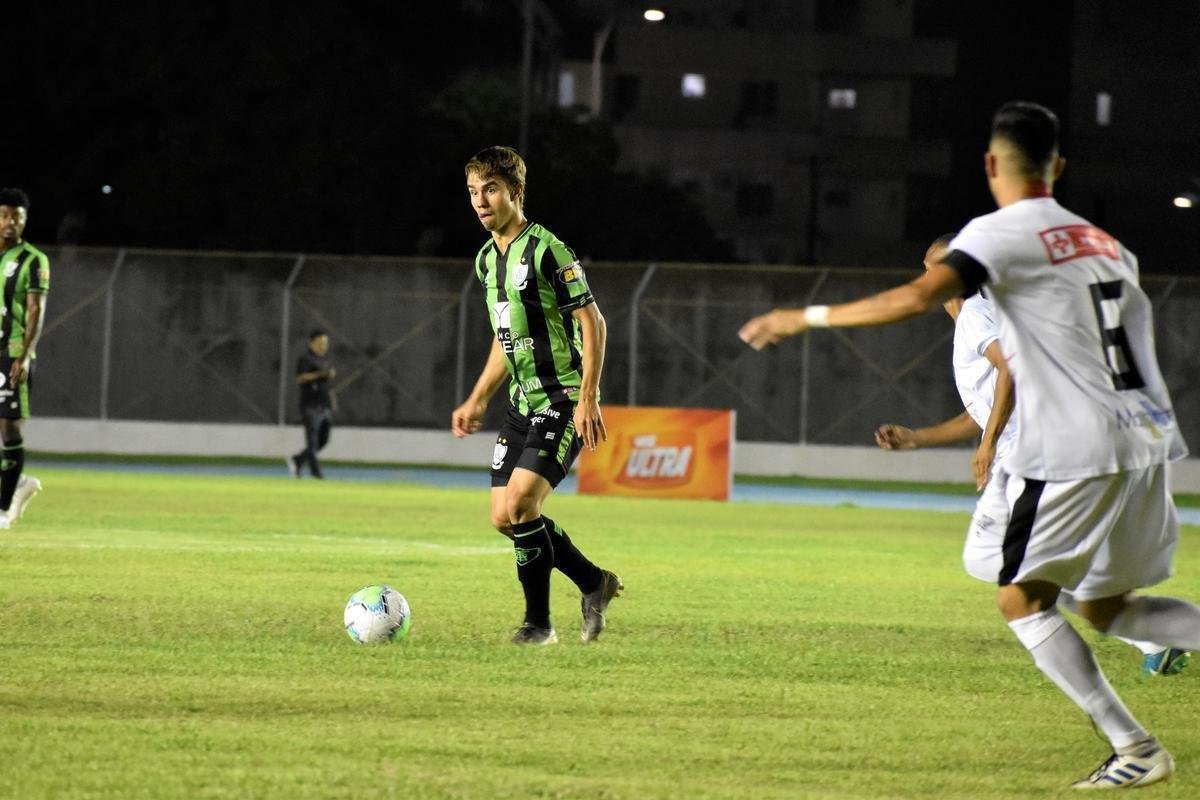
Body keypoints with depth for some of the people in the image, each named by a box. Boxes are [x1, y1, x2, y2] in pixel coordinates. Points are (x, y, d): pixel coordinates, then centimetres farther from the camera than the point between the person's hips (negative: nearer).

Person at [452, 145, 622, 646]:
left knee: (520, 504, -18)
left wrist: (587, 398, -21)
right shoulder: (487, 259, 12)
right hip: (522, 404, 9)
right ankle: (594, 583, 22)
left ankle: (538, 622, -6)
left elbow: (592, 322, -15)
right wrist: (478, 400, 19)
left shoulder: (546, 251, -14)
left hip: (563, 402, -9)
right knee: (504, 517, 4)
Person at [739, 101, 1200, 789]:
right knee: (1106, 608, 18)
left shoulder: (1002, 233, -6)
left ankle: (1134, 748, -2)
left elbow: (918, 297, -19)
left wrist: (809, 318, -12)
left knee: (1023, 599, 5)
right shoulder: (1104, 242, 17)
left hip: (1075, 450, -7)